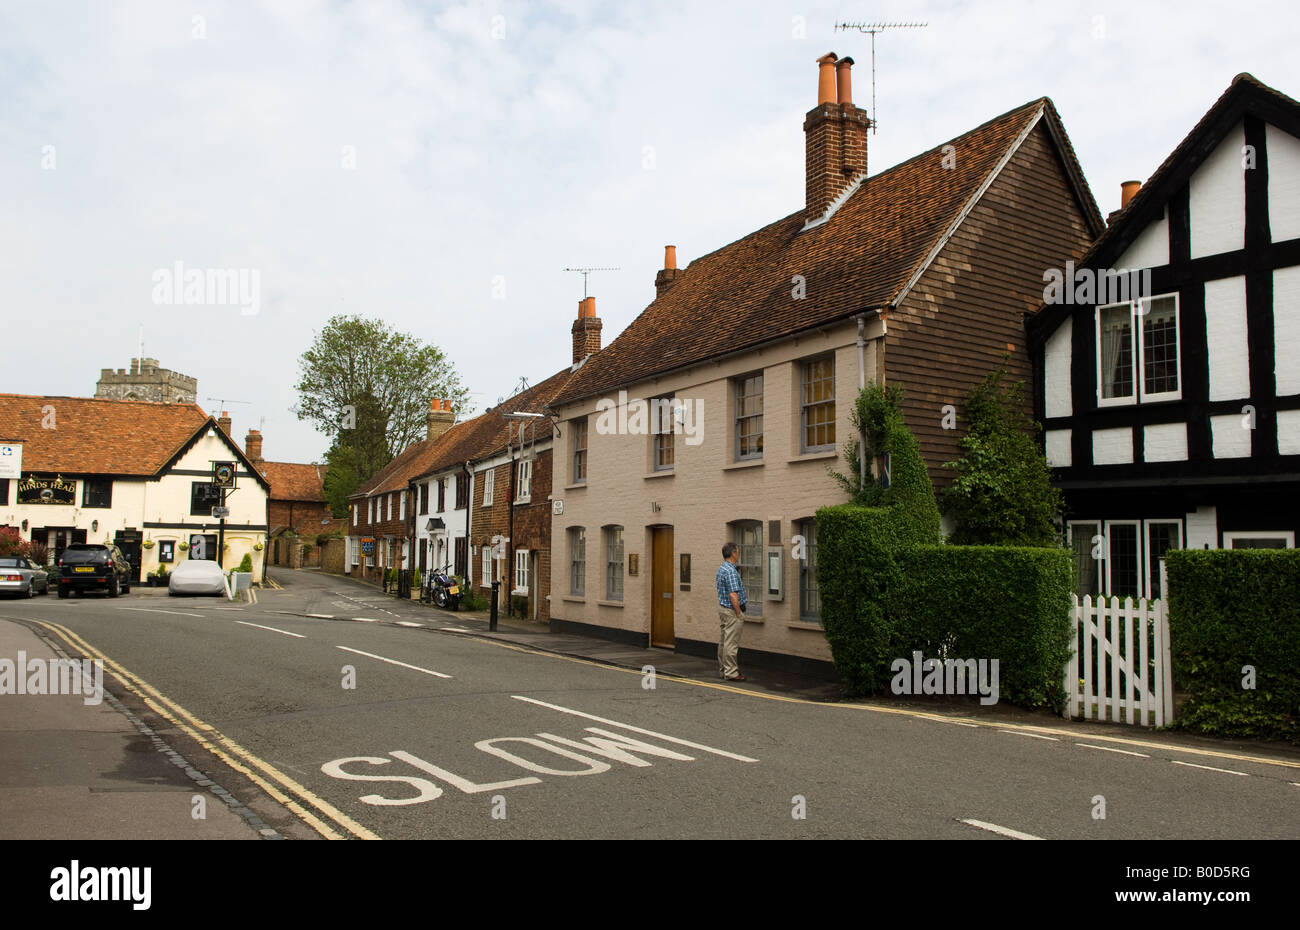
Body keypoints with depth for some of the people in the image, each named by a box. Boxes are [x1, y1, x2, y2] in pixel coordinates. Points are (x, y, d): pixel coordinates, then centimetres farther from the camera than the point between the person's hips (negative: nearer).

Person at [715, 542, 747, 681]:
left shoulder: (722, 568, 12)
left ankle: (723, 669, 23)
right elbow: (733, 595, -24)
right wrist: (739, 613, -19)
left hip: (723, 607, 11)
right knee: (731, 643, -5)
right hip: (732, 609, -11)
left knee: (723, 641, 15)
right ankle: (731, 672, -2)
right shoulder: (730, 571, -21)